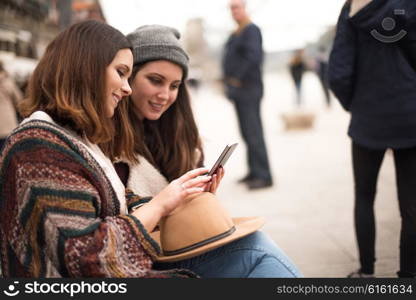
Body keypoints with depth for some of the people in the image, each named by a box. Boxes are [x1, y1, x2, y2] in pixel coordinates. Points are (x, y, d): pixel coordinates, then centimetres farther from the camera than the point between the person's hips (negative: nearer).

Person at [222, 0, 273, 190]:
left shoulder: (252, 30, -10)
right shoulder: (236, 34, 18)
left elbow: (254, 57, -23)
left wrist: (238, 79, -18)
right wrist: (228, 81, 13)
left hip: (248, 90, -10)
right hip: (238, 91, 10)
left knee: (253, 133, -10)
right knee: (247, 133, 12)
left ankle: (263, 176, -6)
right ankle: (254, 172, 20)